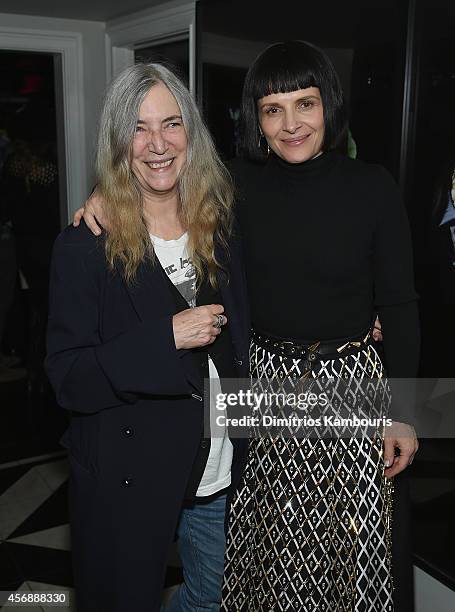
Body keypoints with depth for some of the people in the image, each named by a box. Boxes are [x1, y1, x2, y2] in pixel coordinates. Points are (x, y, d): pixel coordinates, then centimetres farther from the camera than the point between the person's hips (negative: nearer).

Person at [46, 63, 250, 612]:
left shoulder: (220, 227, -2)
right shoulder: (84, 245, -15)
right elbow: (68, 380, -17)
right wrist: (166, 336, -28)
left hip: (218, 464, 5)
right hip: (126, 479, -4)